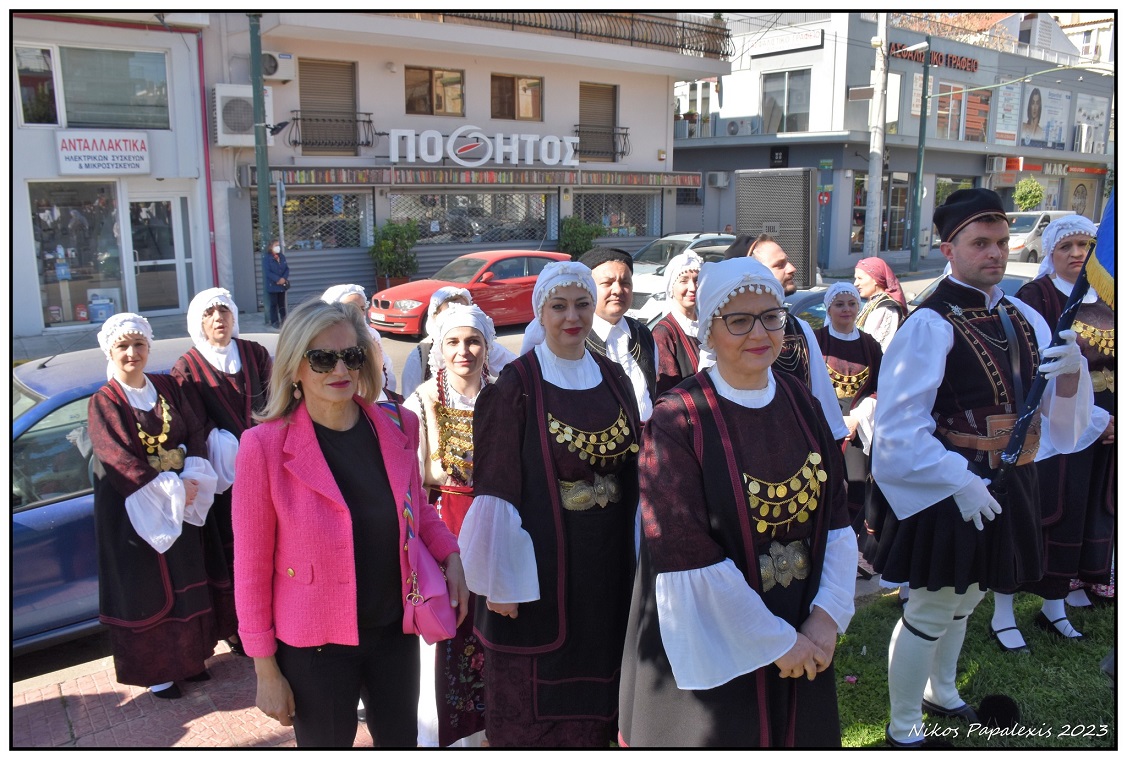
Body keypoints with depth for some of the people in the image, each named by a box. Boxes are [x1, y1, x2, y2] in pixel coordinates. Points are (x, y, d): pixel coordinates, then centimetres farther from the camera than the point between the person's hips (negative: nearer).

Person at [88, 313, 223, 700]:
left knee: (186, 580, 13)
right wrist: (170, 488, -20)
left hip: (183, 504, 5)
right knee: (147, 587, 6)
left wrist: (192, 478, -16)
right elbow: (119, 458, -17)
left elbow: (196, 432, 0)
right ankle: (154, 668, 20)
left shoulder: (168, 388, 5)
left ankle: (187, 655, 30)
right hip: (136, 508, -4)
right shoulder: (105, 401, -9)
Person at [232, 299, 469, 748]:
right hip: (316, 646, -3)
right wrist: (266, 669, -6)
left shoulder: (398, 427, -6)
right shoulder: (265, 445, -17)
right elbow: (252, 566, -10)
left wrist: (449, 554, -6)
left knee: (400, 740, 22)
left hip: (396, 630, 4)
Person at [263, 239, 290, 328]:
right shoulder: (266, 257, -9)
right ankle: (274, 322, 6)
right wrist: (278, 279, -21)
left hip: (282, 284, 5)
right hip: (272, 285, -5)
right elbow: (267, 272, -15)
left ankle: (284, 320, 20)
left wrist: (284, 278, -12)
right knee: (273, 304, 0)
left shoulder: (282, 256, 9)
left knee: (282, 303, 12)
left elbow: (287, 268, 6)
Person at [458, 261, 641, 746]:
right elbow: (497, 487, -12)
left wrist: (638, 555, 9)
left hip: (608, 560, 5)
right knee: (536, 703, 9)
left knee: (595, 680, 18)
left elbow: (633, 469, 11)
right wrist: (501, 581, -13)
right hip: (542, 559, -4)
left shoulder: (613, 378, 5)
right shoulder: (516, 386, -11)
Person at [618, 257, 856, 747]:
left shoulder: (802, 404, 0)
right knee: (724, 732, 14)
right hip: (710, 646, -5)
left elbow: (836, 515, 2)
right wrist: (776, 640, -15)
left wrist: (828, 614, -9)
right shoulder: (677, 421, -18)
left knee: (797, 732, 22)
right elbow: (689, 560, -20)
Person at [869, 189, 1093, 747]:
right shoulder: (930, 325, -18)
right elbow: (900, 426, -23)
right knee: (931, 611, 5)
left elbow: (1058, 411, 6)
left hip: (1007, 486, 7)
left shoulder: (1023, 319, 5)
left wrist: (1071, 371, -13)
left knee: (964, 599, 25)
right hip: (948, 488, -7)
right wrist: (957, 480, -26)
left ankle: (941, 694, 48)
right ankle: (903, 729, 25)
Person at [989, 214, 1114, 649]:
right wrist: (1091, 415, -18)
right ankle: (1002, 613, 9)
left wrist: (1114, 417, -1)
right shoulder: (1034, 298, -8)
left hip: (1104, 430, 6)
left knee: (1085, 514, 12)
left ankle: (1054, 606, 27)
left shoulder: (1106, 301, 10)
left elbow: (1115, 364, 14)